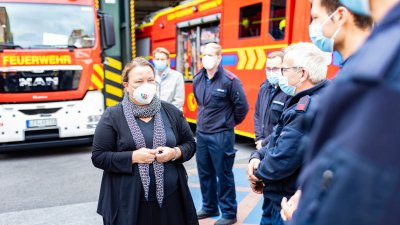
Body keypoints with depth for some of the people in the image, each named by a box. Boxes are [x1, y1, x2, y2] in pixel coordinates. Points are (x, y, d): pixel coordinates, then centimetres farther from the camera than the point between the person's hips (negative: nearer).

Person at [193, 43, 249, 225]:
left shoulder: (230, 80, -14)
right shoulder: (198, 79, 5)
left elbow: (242, 106, -8)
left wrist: (230, 122, 4)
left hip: (221, 135, -6)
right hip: (201, 133, 7)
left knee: (223, 174, 4)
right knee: (205, 173, 16)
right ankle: (209, 207, 34)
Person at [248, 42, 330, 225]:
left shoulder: (306, 110, -28)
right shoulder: (314, 98, 6)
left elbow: (281, 161, -29)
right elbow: (281, 138, 10)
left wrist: (258, 174, -10)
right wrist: (258, 156, -5)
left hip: (291, 204, -9)